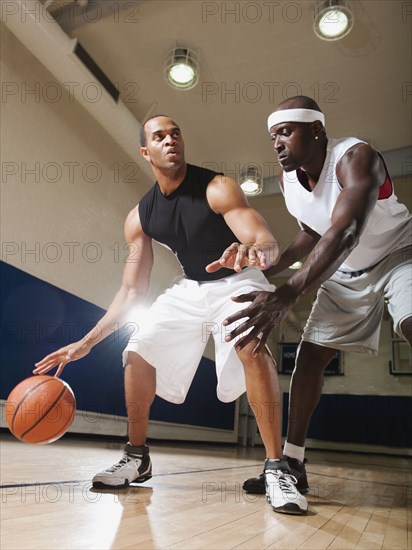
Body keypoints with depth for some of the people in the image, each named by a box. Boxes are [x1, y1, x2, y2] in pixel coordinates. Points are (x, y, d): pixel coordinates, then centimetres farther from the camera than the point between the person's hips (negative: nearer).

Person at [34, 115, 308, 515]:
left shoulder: (217, 188, -19)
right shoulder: (139, 218, -6)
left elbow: (266, 240, -30)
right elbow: (132, 292, -3)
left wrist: (258, 251, -57)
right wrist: (86, 342, -9)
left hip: (236, 280, -5)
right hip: (189, 286, 5)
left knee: (251, 344, -33)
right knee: (138, 353, -3)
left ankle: (276, 468, -22)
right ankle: (137, 457, 13)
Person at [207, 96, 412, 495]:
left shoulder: (356, 157, -29)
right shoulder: (286, 180, -8)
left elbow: (344, 233, -46)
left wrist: (286, 296, -58)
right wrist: (267, 267, -9)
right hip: (345, 272, 6)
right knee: (309, 355, -1)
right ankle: (292, 463, 9)